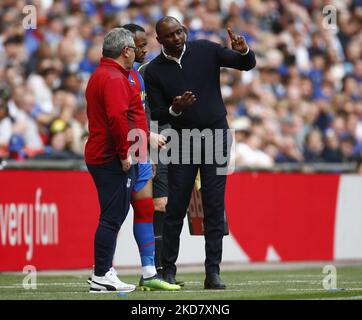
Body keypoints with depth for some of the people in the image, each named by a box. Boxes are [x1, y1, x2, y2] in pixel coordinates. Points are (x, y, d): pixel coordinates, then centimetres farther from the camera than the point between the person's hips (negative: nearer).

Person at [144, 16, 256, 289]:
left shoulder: (206, 50, 0)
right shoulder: (154, 71, -1)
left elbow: (248, 65, 2)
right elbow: (156, 115, -1)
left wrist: (243, 51, -20)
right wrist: (174, 110, -22)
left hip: (216, 136, 0)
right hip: (182, 141, 0)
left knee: (214, 207, -2)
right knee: (175, 208, -1)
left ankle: (213, 272, -2)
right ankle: (168, 270, 9)